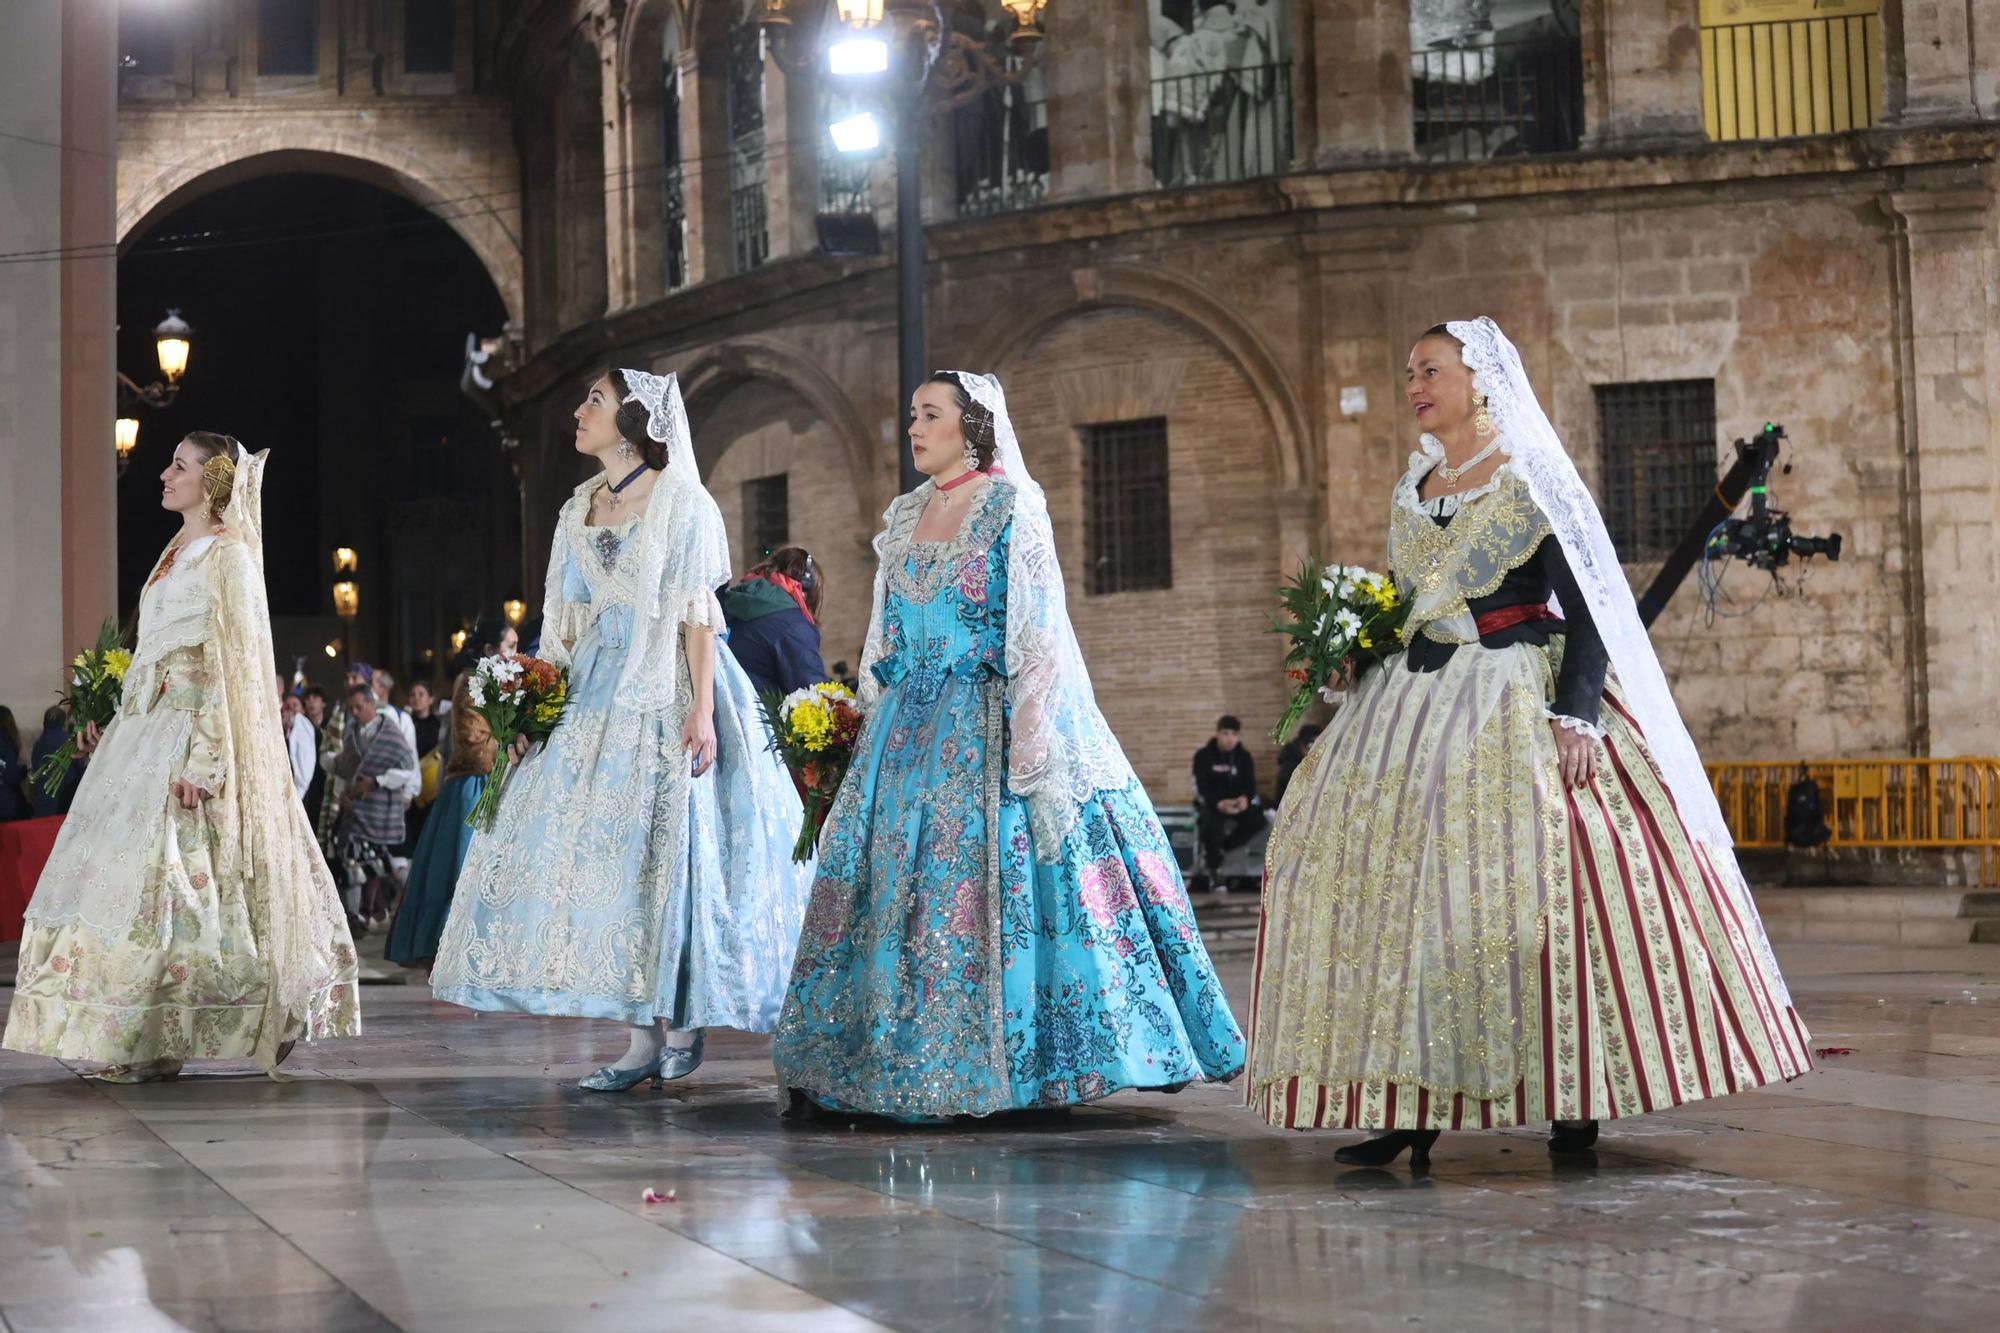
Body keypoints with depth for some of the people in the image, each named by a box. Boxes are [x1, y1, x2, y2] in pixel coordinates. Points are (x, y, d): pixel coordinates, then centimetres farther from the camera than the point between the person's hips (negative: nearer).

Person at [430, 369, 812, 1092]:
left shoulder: (680, 503, -4)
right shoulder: (578, 511, 15)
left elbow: (698, 617, -10)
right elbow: (566, 623, 16)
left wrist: (701, 709, -18)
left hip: (665, 695, -6)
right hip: (595, 700, 6)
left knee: (665, 848, -6)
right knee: (604, 852, 0)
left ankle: (684, 1019, 5)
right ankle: (643, 1038, 2)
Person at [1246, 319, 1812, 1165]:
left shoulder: (1532, 482, -4)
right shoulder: (1411, 493, 15)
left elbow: (1588, 609, -9)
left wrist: (1574, 715, -19)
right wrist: (1353, 660, 11)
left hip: (1519, 699, -6)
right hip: (1422, 703, 6)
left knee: (1537, 881, -13)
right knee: (1398, 879, -4)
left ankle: (1576, 1100, -5)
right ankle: (1413, 1107, -3)